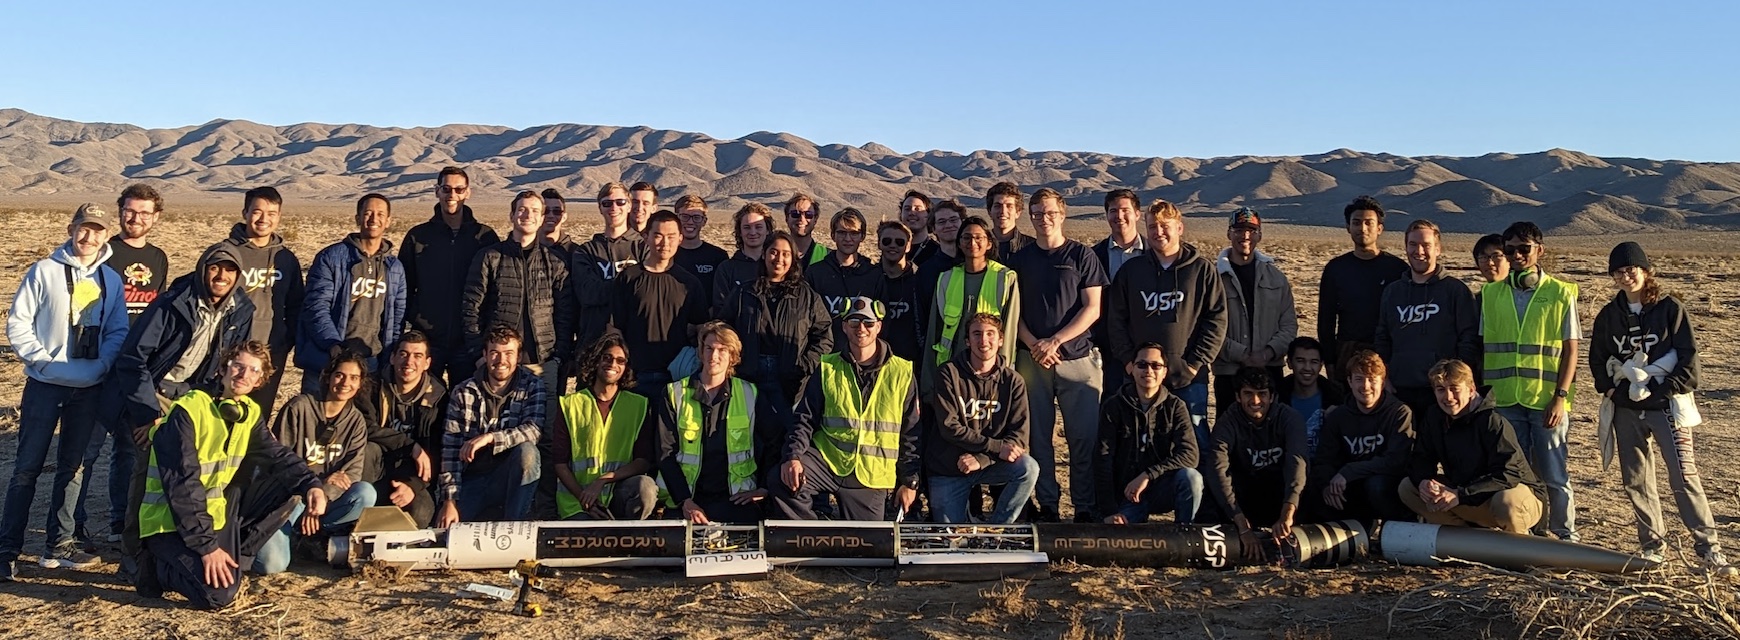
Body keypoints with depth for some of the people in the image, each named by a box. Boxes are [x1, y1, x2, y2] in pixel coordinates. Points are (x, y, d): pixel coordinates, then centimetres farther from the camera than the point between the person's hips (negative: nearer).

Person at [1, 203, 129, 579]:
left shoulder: (111, 280, 7)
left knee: (73, 466, 9)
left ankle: (59, 545, 18)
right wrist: (43, 360, -14)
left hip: (90, 388, 3)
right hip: (45, 384, -3)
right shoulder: (44, 272, -3)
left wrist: (100, 366, -10)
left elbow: (118, 332, 5)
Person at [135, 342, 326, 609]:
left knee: (290, 498, -4)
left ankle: (228, 566, -2)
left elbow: (277, 456, -3)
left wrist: (311, 485, -24)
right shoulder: (188, 410, -19)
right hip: (170, 521, -8)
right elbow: (182, 486, -22)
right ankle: (160, 568, 4)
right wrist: (206, 545, -26)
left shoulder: (250, 412, 4)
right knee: (220, 593, -24)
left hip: (216, 512, 8)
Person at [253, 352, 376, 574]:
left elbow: (352, 473, -6)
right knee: (272, 565, -24)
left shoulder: (356, 420, 3)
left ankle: (300, 531, -11)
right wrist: (322, 481, -19)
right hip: (282, 494, -3)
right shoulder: (299, 407, -8)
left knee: (366, 494, -27)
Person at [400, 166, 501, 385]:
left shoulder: (485, 237, 4)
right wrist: (416, 318, -3)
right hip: (427, 340, 1)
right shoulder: (418, 236, 6)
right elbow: (404, 287, 9)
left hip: (468, 340, 0)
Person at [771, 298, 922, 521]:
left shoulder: (901, 373, 4)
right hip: (826, 459, 0)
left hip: (871, 475, 0)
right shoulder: (828, 369, 5)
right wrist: (793, 457, -14)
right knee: (779, 479, -26)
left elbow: (911, 432, 7)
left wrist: (909, 481, 3)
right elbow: (804, 419, 4)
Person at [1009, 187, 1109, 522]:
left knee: (1083, 436, -2)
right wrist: (1034, 344, -8)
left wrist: (1055, 341, -10)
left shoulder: (1082, 255, 4)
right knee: (1039, 436, 4)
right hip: (1032, 359, 2)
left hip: (1078, 359, -2)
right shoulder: (1020, 259, 10)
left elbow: (1092, 308, -1)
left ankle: (1085, 507, 8)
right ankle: (1047, 505, 13)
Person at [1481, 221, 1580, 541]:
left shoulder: (1560, 293, 0)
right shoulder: (1491, 294, 7)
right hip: (1504, 400, 3)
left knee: (1555, 474, 2)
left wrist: (1561, 397, -9)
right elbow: (1482, 347, 10)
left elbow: (1570, 350, -2)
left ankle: (1565, 536, 15)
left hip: (1548, 400, -2)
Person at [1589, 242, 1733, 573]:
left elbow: (1688, 359, -6)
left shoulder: (1670, 308, -4)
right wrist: (1609, 388, 2)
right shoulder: (1609, 315, 7)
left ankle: (1709, 549, -5)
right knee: (1636, 480, 7)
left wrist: (1662, 390, -12)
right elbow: (1597, 358, 16)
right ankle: (1653, 545, 19)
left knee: (1684, 476, -11)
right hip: (1626, 410, 4)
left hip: (1666, 406, -4)